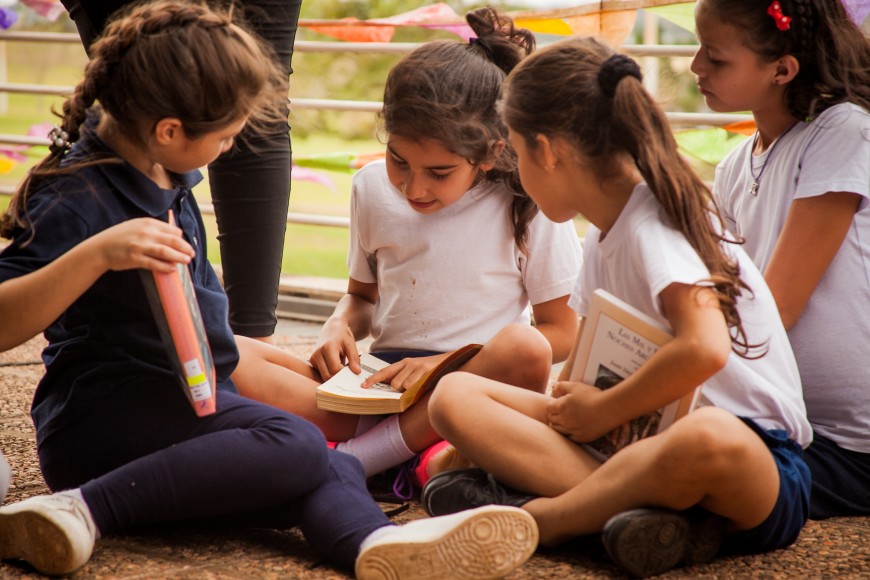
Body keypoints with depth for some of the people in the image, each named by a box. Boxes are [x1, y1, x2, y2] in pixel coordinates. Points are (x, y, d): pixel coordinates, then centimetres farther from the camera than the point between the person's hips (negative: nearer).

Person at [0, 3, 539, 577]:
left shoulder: (163, 174, 12)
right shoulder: (76, 198, -16)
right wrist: (97, 254, -37)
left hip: (176, 405, 9)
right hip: (99, 416, -9)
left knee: (331, 468, -17)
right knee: (294, 445, -29)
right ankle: (85, 510, -31)